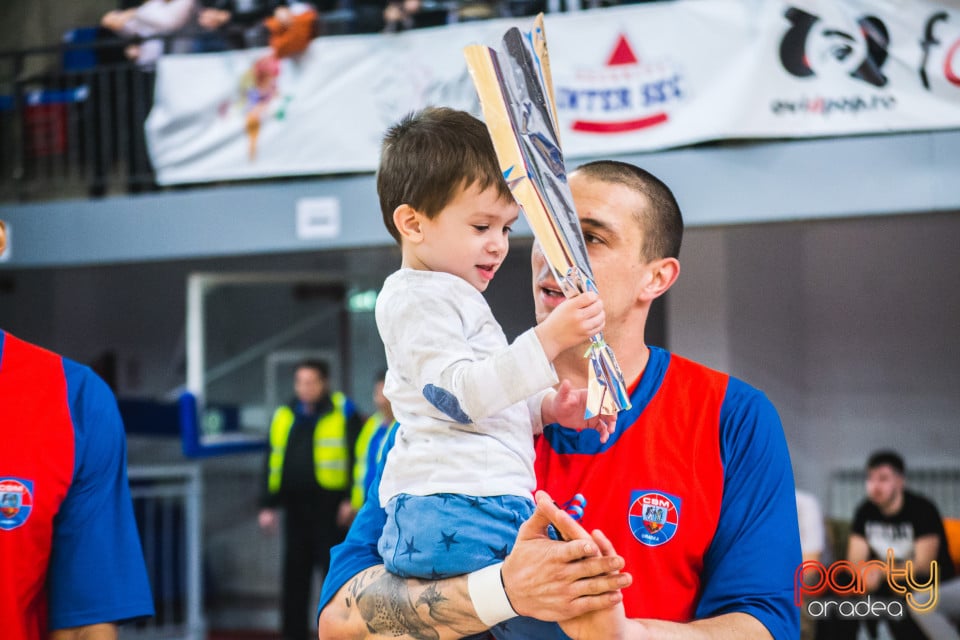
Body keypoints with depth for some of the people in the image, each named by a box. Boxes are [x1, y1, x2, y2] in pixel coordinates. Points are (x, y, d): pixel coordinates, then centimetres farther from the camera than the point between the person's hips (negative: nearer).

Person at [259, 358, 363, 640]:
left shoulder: (342, 413, 1)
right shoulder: (284, 417, 13)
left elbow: (357, 457, -3)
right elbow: (273, 465, 14)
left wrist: (352, 500, -10)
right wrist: (268, 505, 8)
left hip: (330, 509, -4)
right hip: (296, 508, 4)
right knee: (294, 575, 7)